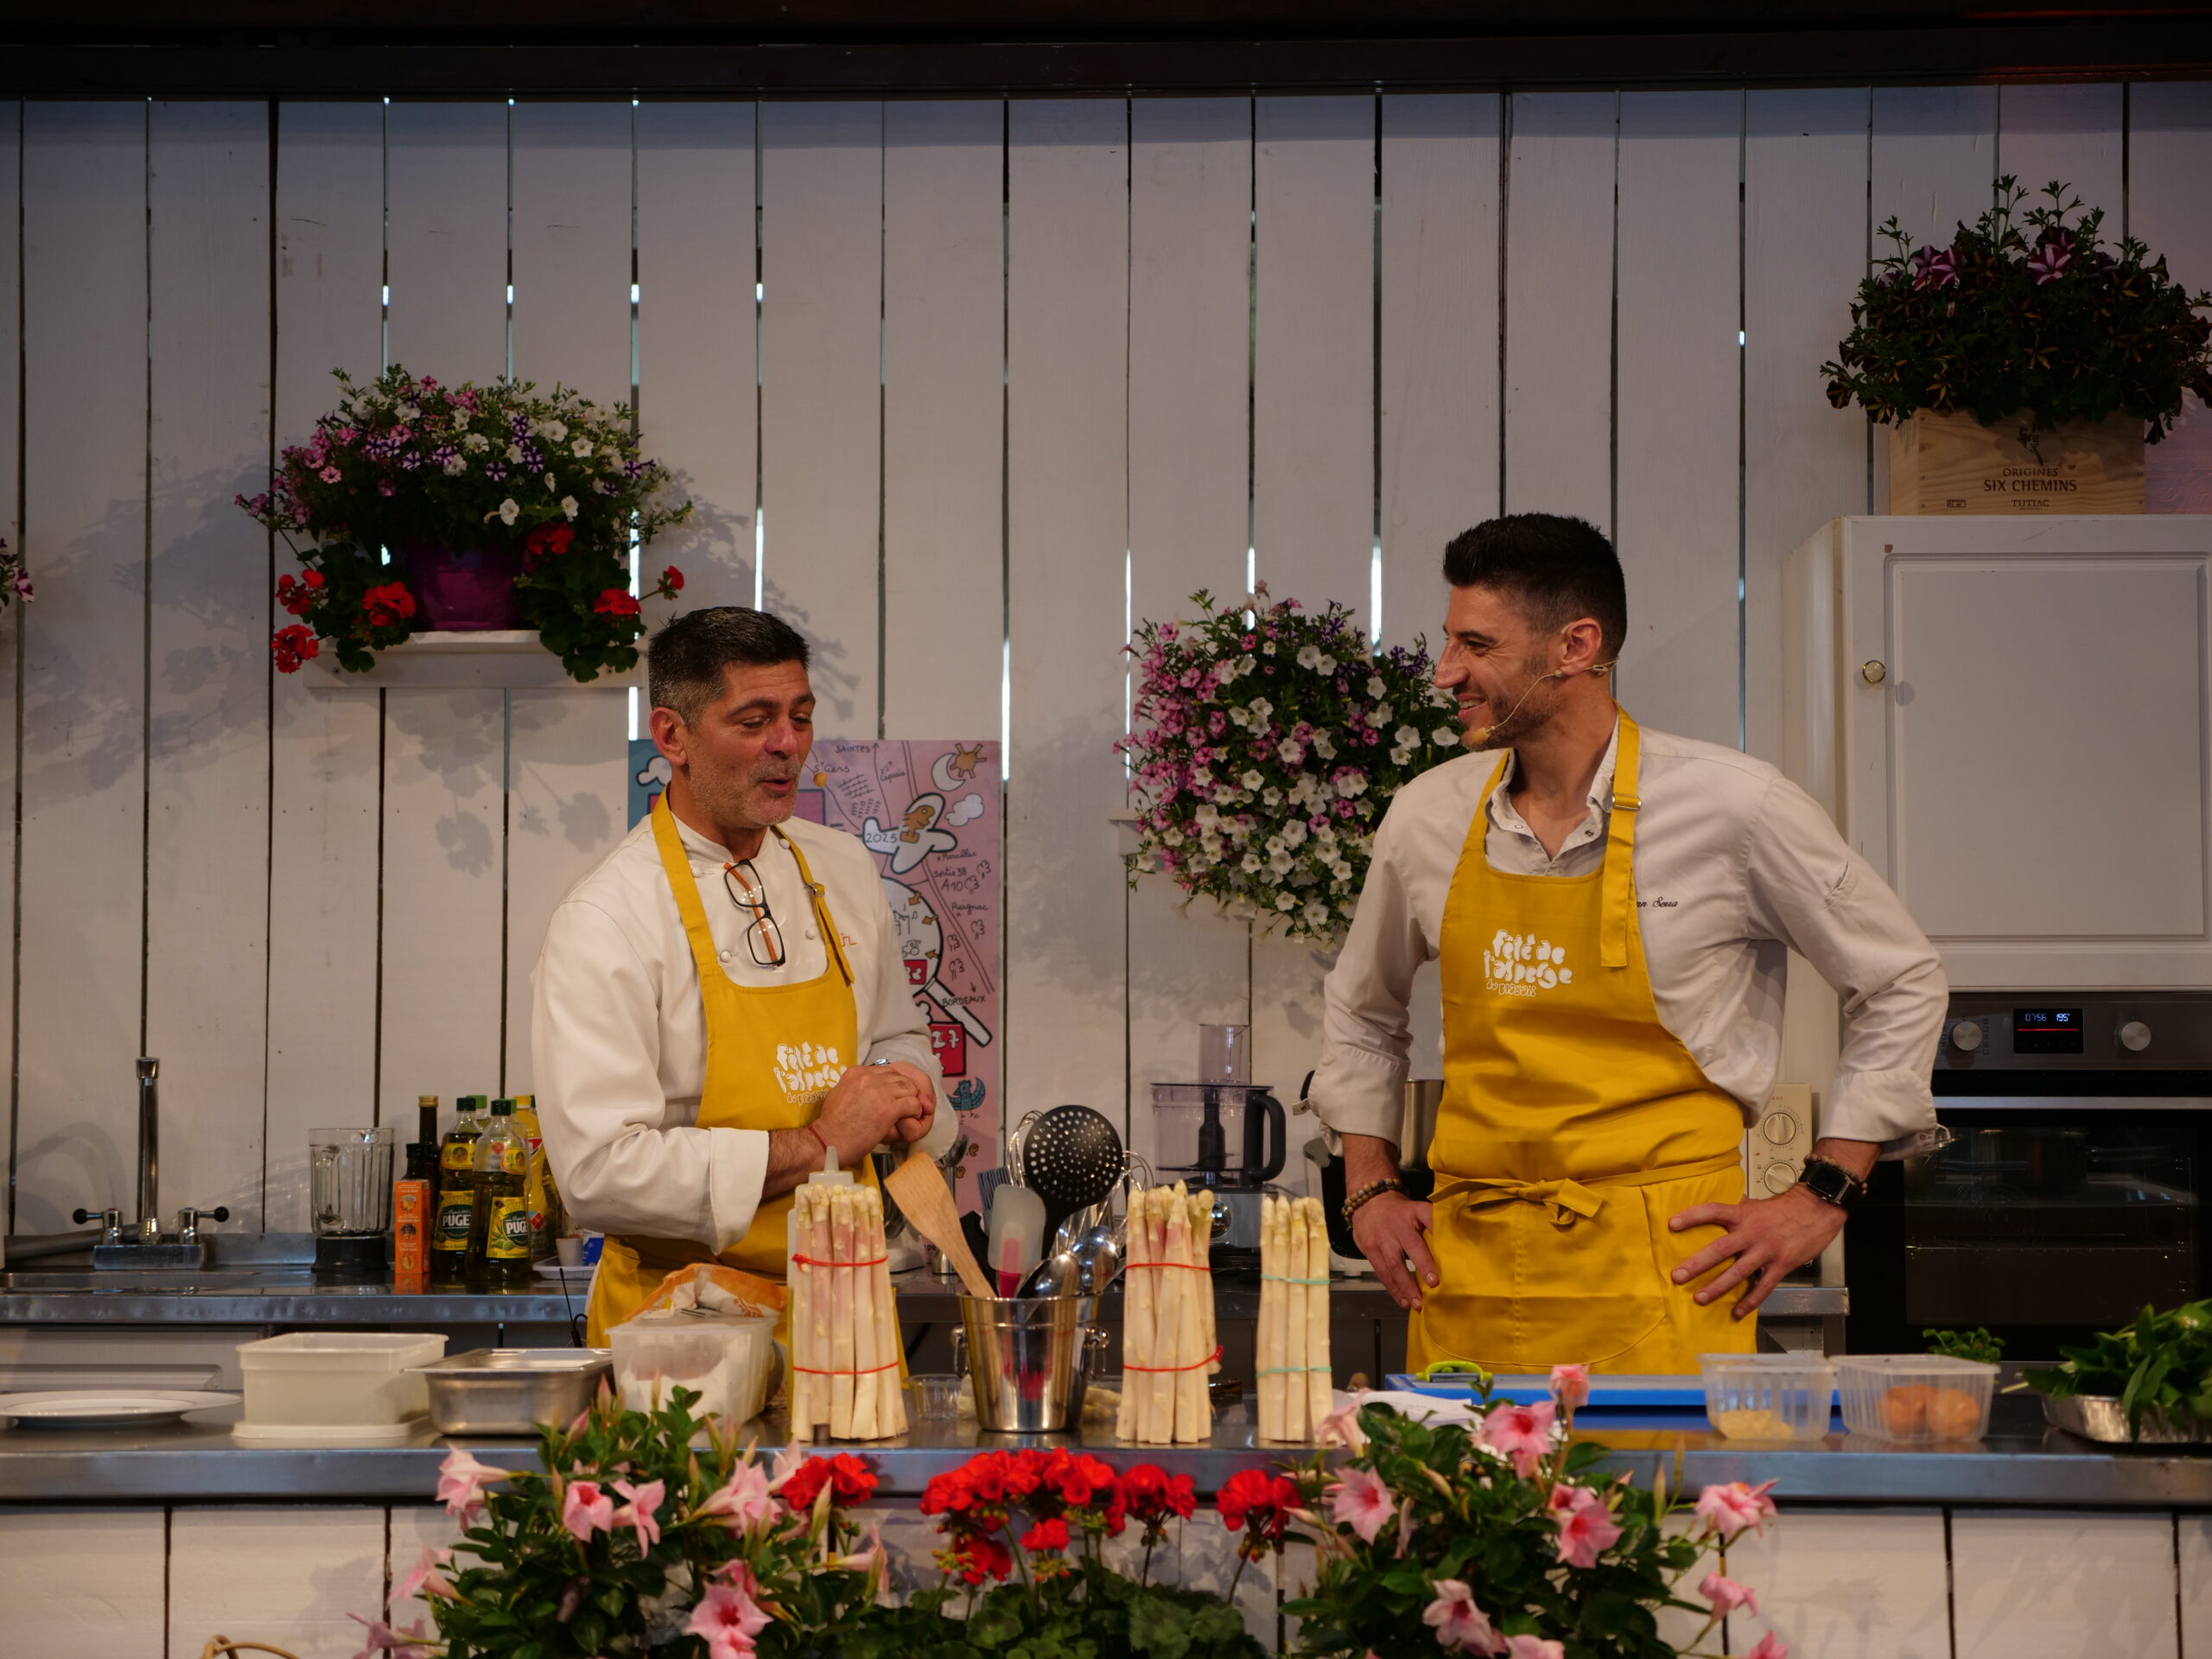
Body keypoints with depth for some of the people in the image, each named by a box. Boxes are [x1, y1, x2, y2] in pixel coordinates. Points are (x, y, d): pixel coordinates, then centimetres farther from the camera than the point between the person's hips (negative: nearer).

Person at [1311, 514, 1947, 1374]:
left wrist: (1823, 1195, 1)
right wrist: (1369, 1189, 15)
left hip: (1658, 1284, -3)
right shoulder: (1427, 816, 7)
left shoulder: (1734, 807, -5)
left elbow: (1901, 983, 5)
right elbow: (1360, 1010, 25)